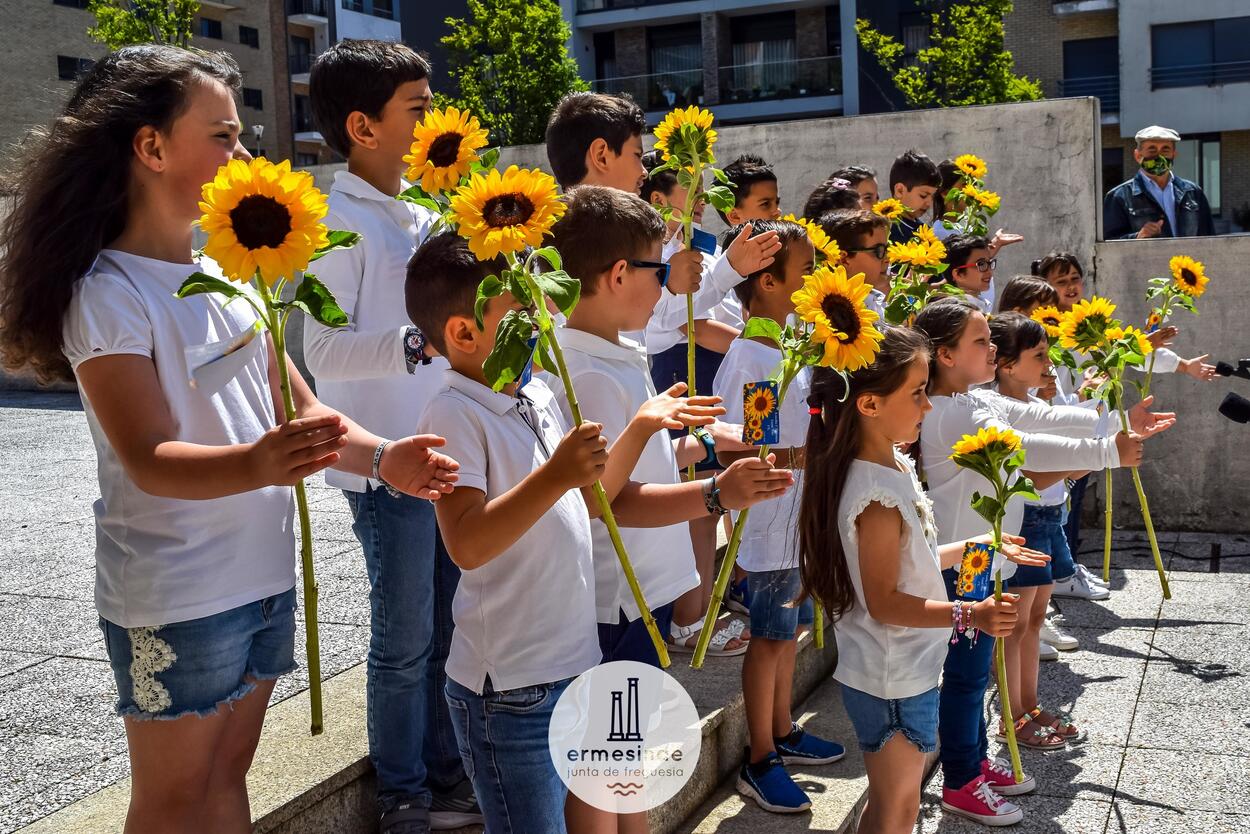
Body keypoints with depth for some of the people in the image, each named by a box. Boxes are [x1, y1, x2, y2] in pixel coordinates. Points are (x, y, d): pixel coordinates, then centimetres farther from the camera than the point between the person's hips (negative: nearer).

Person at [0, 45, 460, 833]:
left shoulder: (232, 272, 6)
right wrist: (257, 465, -42)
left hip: (265, 577, 6)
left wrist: (382, 457, -10)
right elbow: (149, 461, -23)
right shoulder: (109, 294, -16)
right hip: (175, 600, -6)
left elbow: (296, 406, 7)